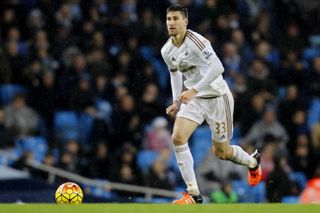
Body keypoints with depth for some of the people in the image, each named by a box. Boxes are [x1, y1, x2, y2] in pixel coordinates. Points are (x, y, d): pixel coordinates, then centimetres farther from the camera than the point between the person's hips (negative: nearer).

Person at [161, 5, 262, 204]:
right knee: (178, 137, -18)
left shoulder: (196, 41, -22)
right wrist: (177, 102, 10)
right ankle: (193, 193, -13)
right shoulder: (167, 51, 1)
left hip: (216, 96, -6)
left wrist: (194, 90, -35)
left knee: (221, 152, 5)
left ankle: (253, 161, 41)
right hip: (194, 98, 6)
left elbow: (217, 68, -30)